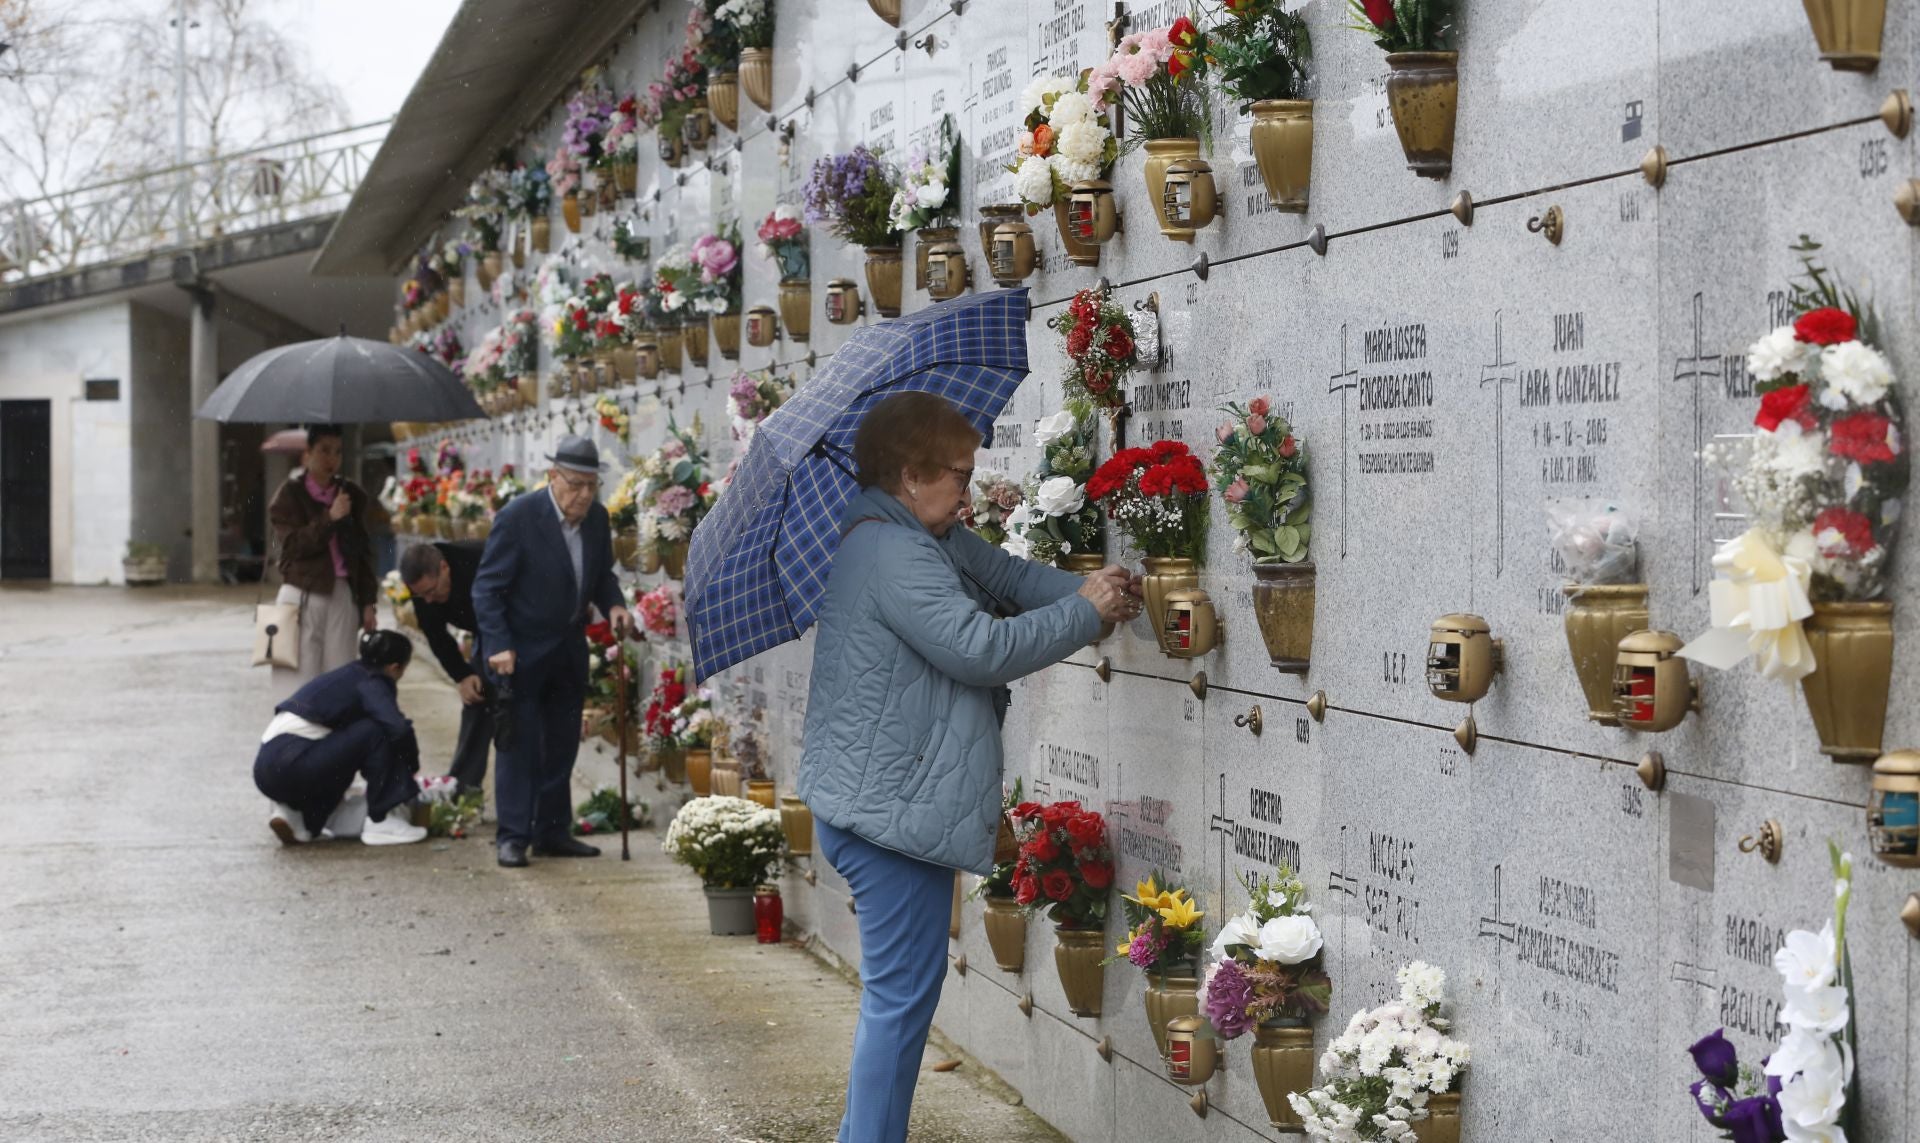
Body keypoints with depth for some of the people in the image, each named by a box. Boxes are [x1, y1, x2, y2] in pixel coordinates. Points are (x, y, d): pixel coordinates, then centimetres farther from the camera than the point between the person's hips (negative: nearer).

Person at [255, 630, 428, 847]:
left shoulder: (349, 675, 23)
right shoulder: (371, 684, -3)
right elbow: (399, 728, -21)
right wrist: (412, 765, -1)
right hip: (291, 767, -9)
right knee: (379, 731, -7)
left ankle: (294, 814, 12)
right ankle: (382, 821, -4)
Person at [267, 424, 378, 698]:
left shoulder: (352, 495, 11)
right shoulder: (290, 494, 1)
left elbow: (363, 550, 14)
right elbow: (293, 544, -10)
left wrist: (367, 602, 10)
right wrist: (330, 518, -19)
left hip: (342, 595, 3)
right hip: (303, 595, -3)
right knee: (302, 677, -7)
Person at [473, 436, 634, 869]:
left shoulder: (597, 517, 0)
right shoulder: (518, 517, -18)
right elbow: (487, 587, -15)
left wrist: (613, 605, -7)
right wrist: (498, 646, -22)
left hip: (569, 651, 6)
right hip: (522, 651, -6)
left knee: (561, 746, 11)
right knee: (519, 744, -4)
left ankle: (552, 832, 20)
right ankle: (514, 837, 1)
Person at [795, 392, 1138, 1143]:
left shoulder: (928, 541, 14)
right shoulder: (893, 555, -20)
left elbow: (1005, 574, 13)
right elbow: (981, 648, -23)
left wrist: (1093, 591, -5)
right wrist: (1087, 612, -12)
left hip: (876, 802, 11)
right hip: (889, 808, -11)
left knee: (900, 989, 18)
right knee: (903, 994, -7)